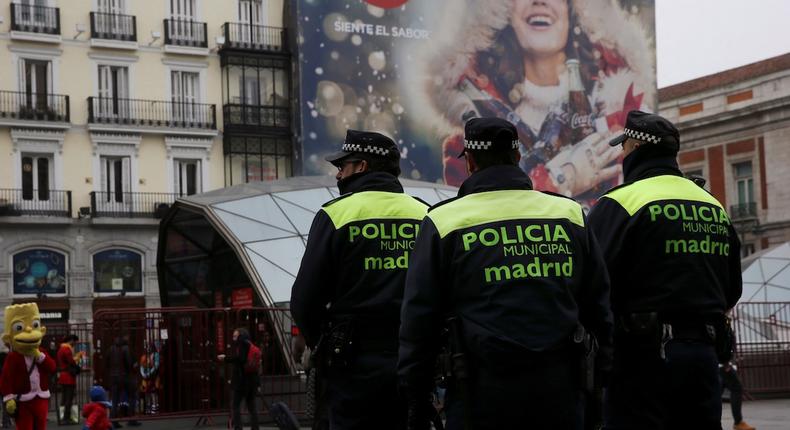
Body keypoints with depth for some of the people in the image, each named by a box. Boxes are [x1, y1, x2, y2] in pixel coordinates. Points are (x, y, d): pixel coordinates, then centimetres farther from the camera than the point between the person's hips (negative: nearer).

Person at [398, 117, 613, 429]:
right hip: (559, 389, 3)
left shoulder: (444, 222, -3)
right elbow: (599, 308, 10)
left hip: (483, 391, -3)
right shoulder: (570, 214, 6)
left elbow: (419, 318, -2)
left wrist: (417, 401, 6)